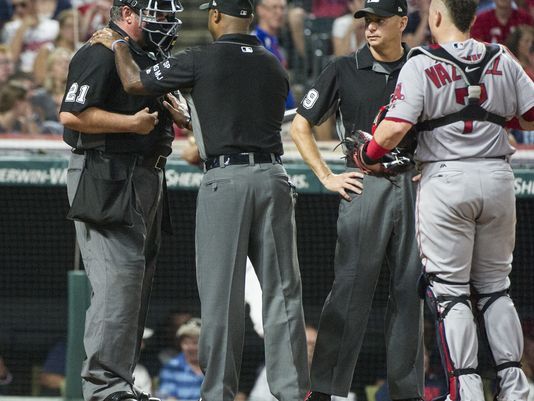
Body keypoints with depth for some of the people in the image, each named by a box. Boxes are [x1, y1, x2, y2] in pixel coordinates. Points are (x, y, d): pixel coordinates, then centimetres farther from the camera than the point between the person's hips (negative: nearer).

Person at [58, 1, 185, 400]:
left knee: (138, 282, 11)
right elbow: (72, 114, -21)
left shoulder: (149, 56, 20)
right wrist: (132, 123, -18)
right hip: (108, 181, -10)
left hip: (146, 180, 10)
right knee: (119, 278, -15)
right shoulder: (102, 53, -11)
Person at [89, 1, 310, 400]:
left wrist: (117, 44, 25)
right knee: (282, 290, 5)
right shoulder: (274, 67, 12)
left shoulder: (201, 60, -2)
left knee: (221, 292, 0)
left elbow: (135, 82, 5)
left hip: (224, 180, -4)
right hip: (273, 177, 4)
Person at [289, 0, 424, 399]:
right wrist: (327, 177, -1)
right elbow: (300, 127, 5)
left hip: (414, 187, 3)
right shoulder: (344, 70, 2)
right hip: (364, 185, -3)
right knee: (351, 288, -8)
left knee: (410, 289, 6)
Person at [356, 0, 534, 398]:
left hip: (446, 180, -4)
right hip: (497, 177, 4)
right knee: (495, 287, 15)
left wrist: (368, 155, 2)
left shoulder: (421, 66, -7)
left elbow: (395, 128, -16)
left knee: (449, 289, 1)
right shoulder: (502, 60, 5)